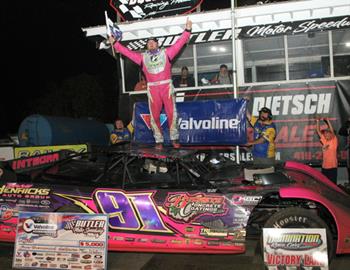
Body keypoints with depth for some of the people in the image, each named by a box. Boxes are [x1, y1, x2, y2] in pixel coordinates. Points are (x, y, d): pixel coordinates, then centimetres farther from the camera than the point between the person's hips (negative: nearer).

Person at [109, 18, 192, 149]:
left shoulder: (166, 53, 10)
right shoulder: (142, 57, 15)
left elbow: (179, 43, 7)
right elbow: (127, 52, 18)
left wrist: (187, 30, 1)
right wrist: (115, 43, 19)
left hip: (167, 86, -1)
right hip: (152, 89, 2)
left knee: (171, 113, -4)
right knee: (155, 115, 1)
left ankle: (174, 138, 7)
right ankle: (158, 140, 9)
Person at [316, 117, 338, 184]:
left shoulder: (334, 140, -2)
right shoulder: (324, 141, 9)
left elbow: (332, 131, -11)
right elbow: (318, 131, 8)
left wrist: (328, 121, -9)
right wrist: (317, 121, 3)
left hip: (333, 166, -5)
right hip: (325, 166, 5)